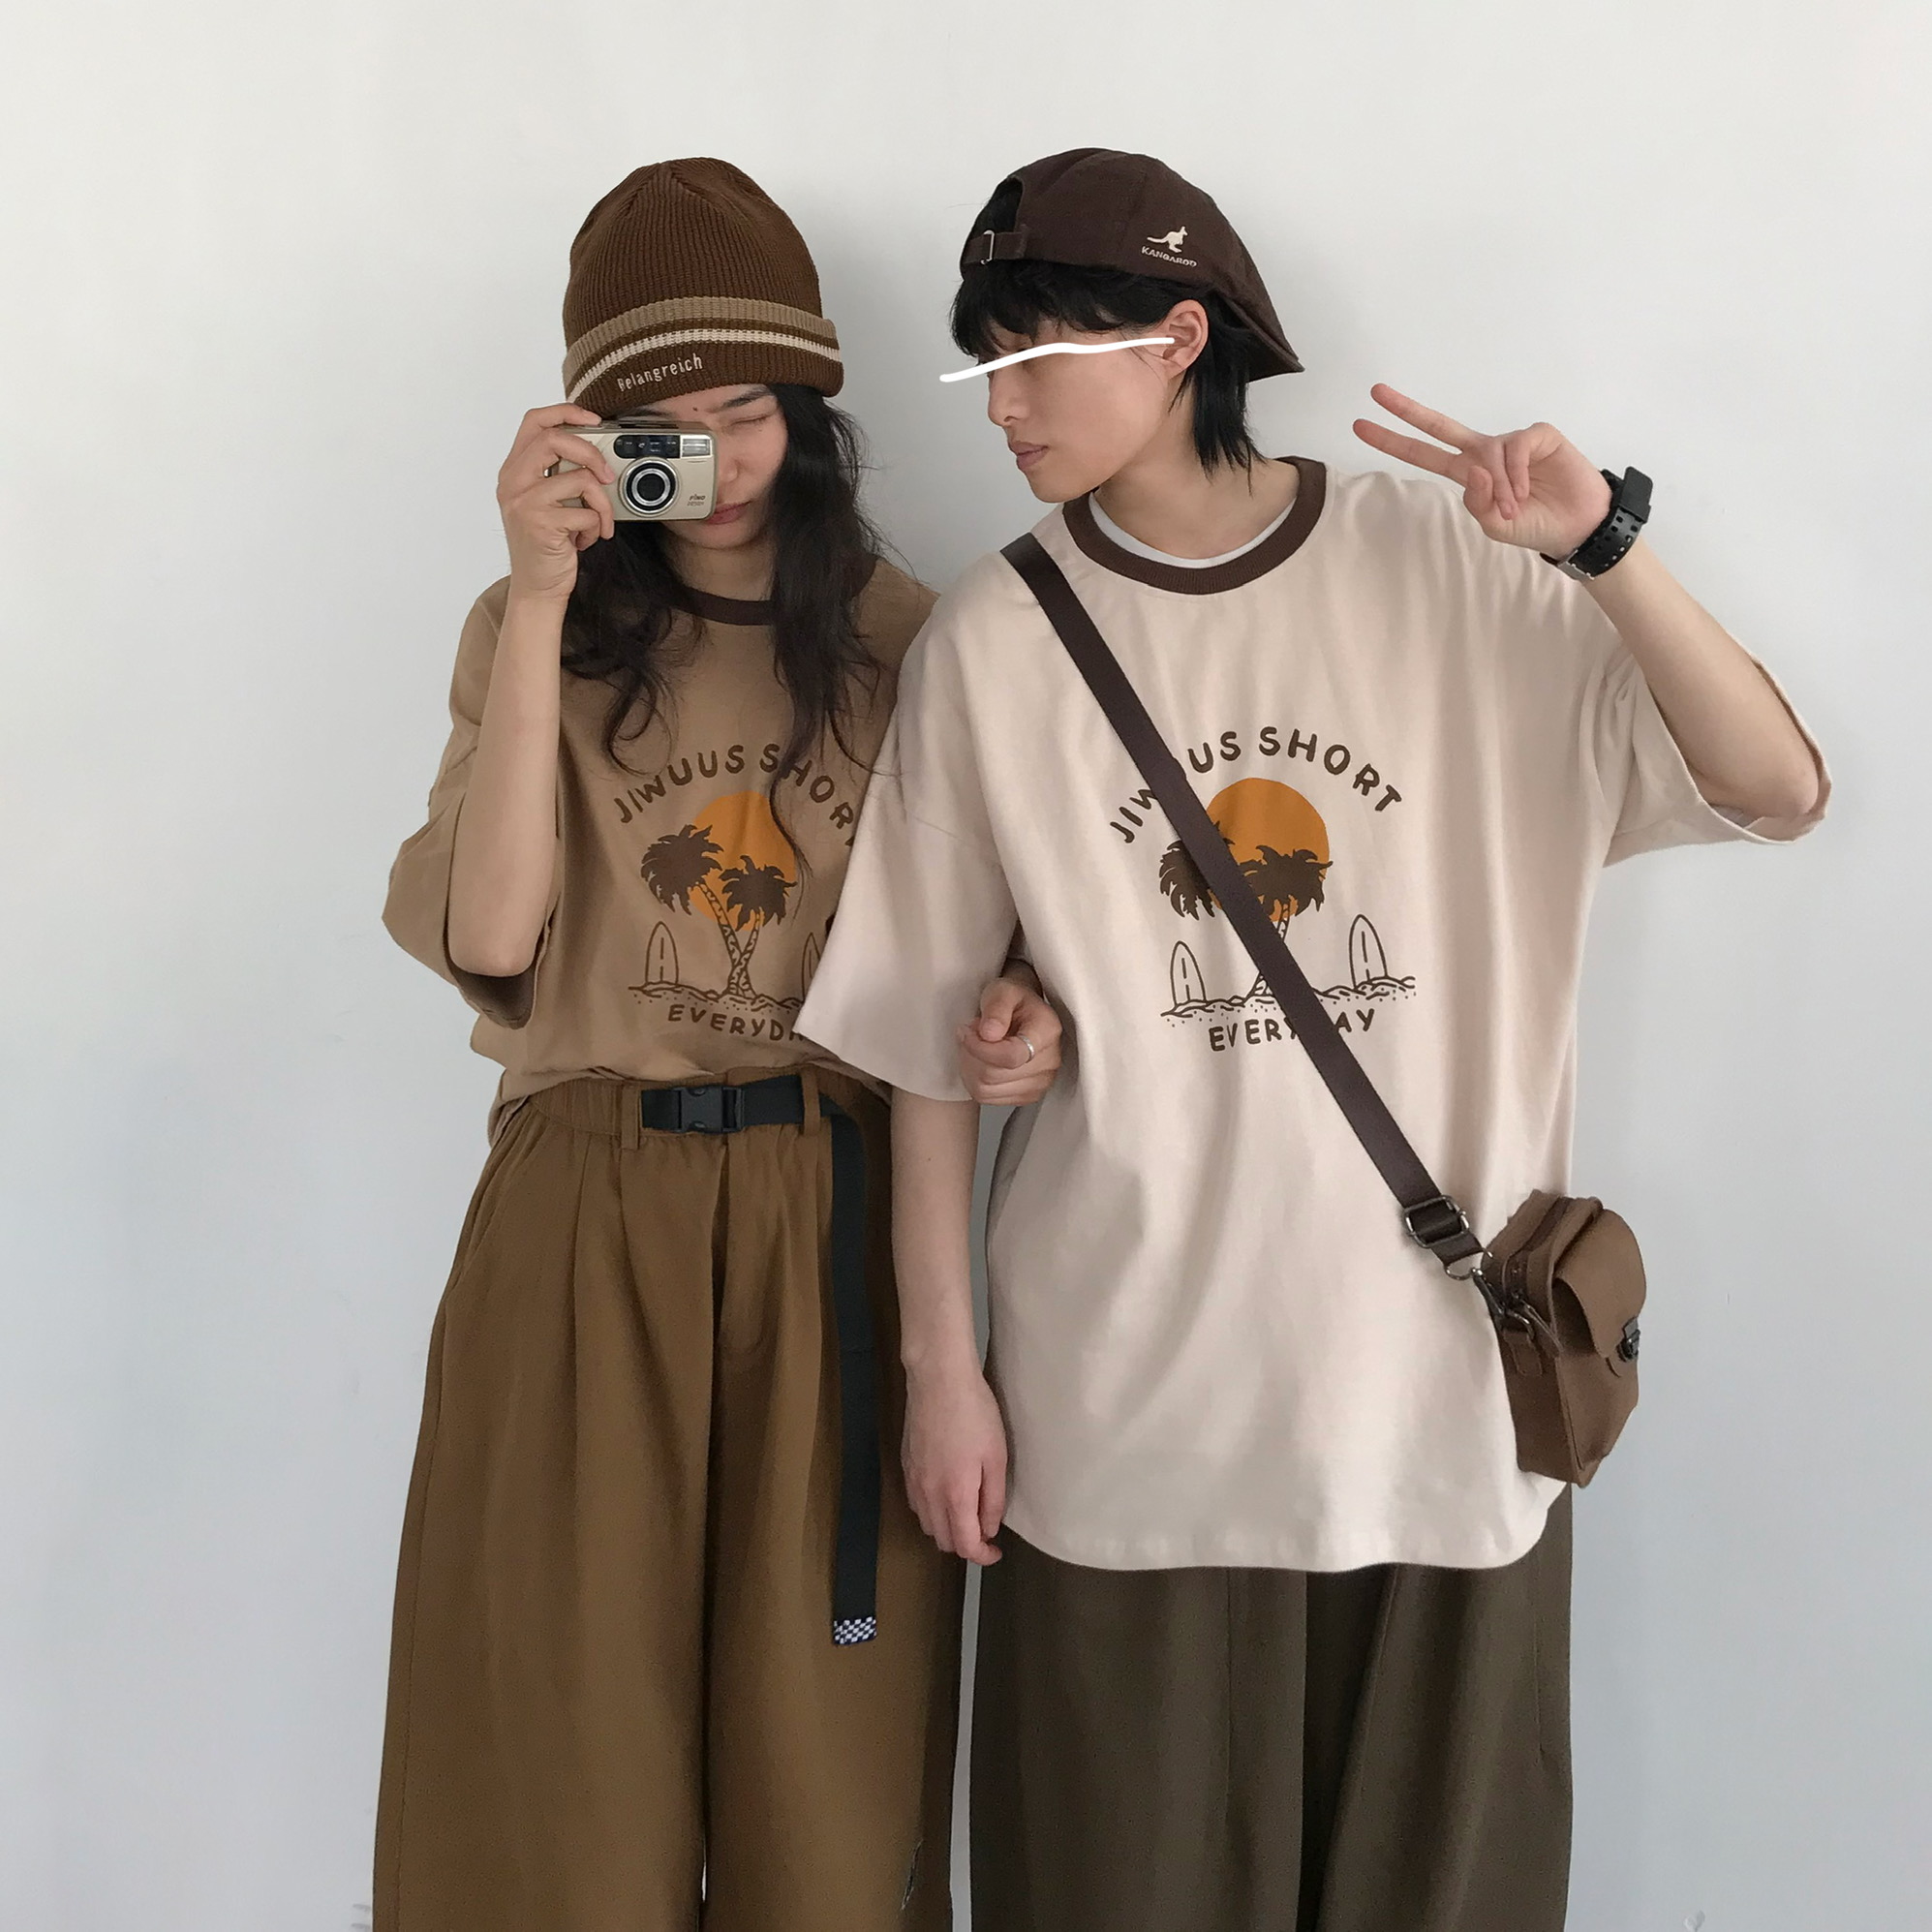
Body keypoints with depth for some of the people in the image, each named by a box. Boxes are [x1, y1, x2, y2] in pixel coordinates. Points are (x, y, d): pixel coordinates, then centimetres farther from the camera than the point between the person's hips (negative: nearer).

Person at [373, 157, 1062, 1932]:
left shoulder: (905, 639, 6)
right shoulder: (536, 632, 5)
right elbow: (490, 936, -11)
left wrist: (1030, 1014, -11)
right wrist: (544, 603, -13)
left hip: (839, 1222, 0)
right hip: (586, 1222, 0)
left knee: (824, 1744, 7)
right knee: (564, 1742, 7)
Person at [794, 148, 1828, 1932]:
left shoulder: (1451, 566, -2)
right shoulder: (997, 637, -2)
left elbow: (1780, 794, -6)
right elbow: (933, 1041, 1)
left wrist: (1600, 546, -18)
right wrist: (941, 1361, 0)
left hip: (1442, 1380, 1)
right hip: (1127, 1397, 0)